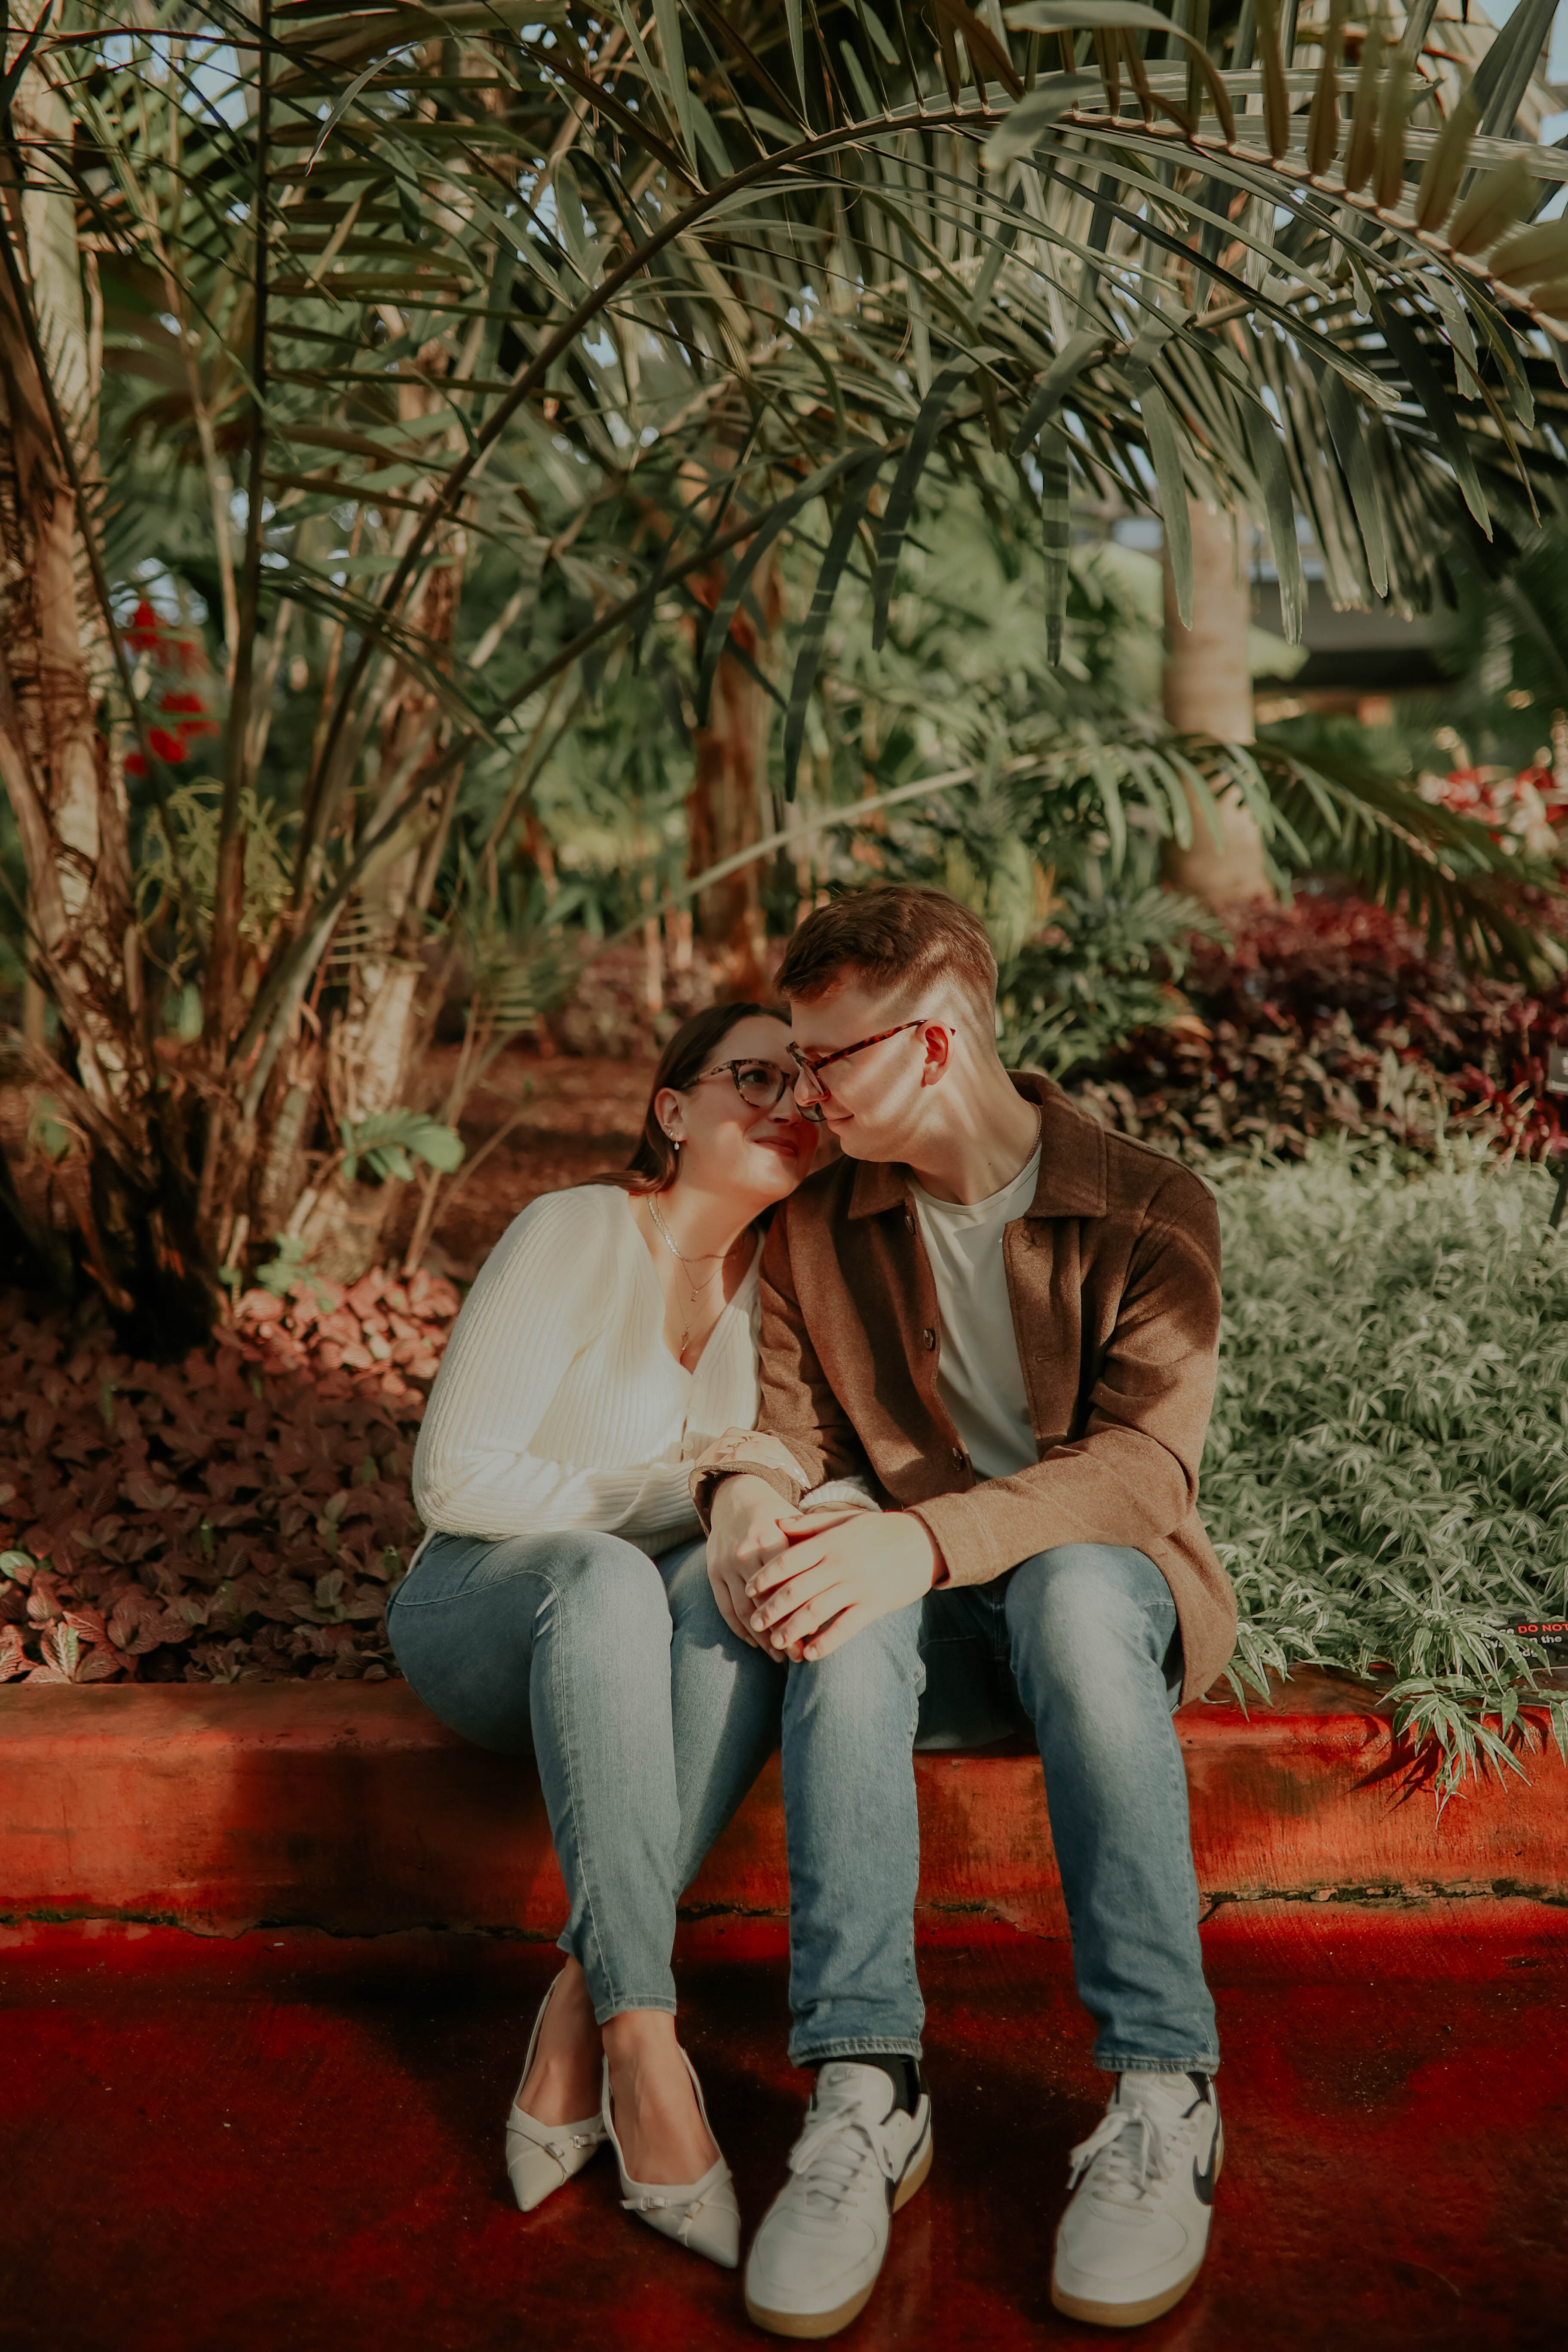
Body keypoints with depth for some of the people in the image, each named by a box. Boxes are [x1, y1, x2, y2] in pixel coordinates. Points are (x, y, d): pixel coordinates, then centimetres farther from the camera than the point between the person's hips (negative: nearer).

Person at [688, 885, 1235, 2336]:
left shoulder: (1149, 1210, -9)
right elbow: (786, 1428, 6)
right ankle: (865, 2095, -35)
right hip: (935, 1621, 3)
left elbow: (1145, 1464, -21)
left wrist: (929, 1537, -37)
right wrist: (748, 1502, -20)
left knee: (1071, 1585, -38)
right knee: (845, 1623, -34)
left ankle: (1162, 2099, -33)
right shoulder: (818, 1235, 5)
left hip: (1109, 1601, -2)